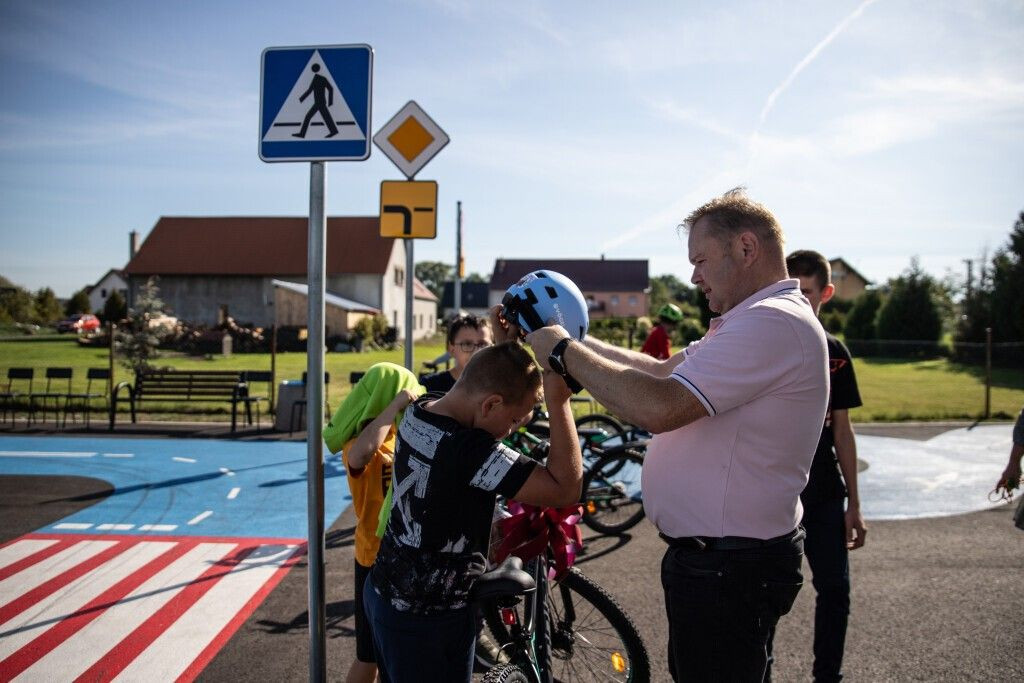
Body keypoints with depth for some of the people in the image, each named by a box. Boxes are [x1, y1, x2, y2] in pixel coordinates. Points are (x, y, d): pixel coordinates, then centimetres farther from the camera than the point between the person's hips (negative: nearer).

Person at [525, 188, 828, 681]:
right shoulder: (760, 320, 15)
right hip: (712, 557, 11)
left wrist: (564, 352, -17)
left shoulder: (773, 324, -22)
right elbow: (662, 372, 13)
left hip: (727, 571, -11)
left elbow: (657, 407, -29)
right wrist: (573, 341, 6)